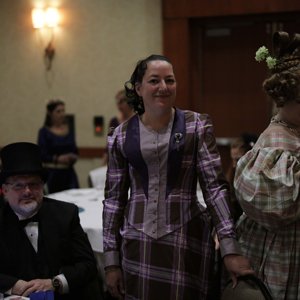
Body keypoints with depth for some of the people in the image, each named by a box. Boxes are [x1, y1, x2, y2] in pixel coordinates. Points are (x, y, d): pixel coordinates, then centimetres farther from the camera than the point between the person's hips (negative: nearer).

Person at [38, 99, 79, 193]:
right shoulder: (44, 132, -3)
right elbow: (42, 155, -8)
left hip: (69, 172, 4)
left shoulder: (69, 130, 10)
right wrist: (57, 158, -20)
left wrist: (74, 157, -5)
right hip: (52, 173, -3)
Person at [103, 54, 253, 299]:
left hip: (186, 240, -1)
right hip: (137, 242, 1)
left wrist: (230, 249, -15)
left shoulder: (197, 126, -2)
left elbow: (215, 186, -7)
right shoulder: (122, 136, 2)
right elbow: (114, 199, 5)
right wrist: (111, 260, 3)